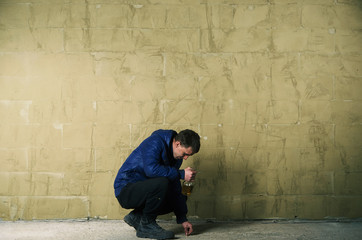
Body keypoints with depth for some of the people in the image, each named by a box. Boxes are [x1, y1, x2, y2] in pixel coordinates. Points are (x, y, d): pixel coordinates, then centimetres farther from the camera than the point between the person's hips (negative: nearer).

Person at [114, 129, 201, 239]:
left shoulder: (177, 156, 5)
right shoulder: (155, 142, -18)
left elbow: (175, 188, 6)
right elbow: (151, 169, -35)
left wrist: (183, 219, 0)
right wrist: (181, 174, -29)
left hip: (144, 188, 9)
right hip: (125, 190, -9)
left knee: (179, 195, 5)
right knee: (162, 183, -31)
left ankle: (136, 216, 6)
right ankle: (146, 225, -12)